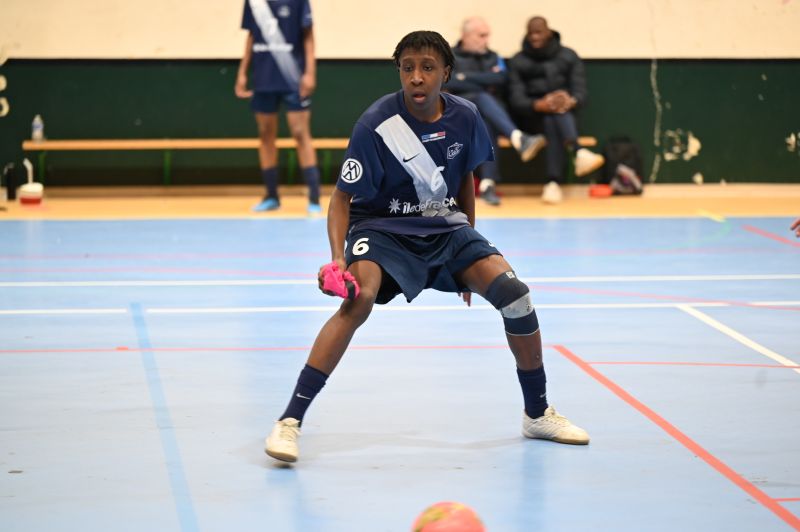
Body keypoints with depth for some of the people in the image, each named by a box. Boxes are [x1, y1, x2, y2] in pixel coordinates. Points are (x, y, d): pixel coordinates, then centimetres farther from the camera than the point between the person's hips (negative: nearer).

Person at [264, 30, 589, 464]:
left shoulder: (464, 117, -6)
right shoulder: (376, 124, -20)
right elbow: (342, 198, -16)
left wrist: (468, 256, 16)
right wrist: (338, 258, -32)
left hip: (446, 227, 4)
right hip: (382, 228, -4)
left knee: (514, 294, -13)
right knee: (359, 300, -34)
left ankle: (538, 414, 8)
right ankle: (289, 421, -30)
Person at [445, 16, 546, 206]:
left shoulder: (493, 58, 19)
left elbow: (500, 80, -2)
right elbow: (450, 83, -10)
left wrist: (466, 77, -4)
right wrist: (484, 86, -7)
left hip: (488, 110, 2)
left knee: (488, 123, -37)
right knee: (483, 99, -35)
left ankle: (487, 184, -49)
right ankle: (519, 139, -60)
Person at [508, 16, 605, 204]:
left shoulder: (568, 57, 9)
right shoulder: (517, 62, 5)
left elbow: (581, 92, -1)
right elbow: (516, 99, -7)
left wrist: (571, 101, -27)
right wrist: (538, 105, -29)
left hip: (565, 114, 0)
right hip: (533, 116, 0)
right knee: (551, 119, -35)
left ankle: (554, 182, -48)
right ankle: (578, 152, -60)